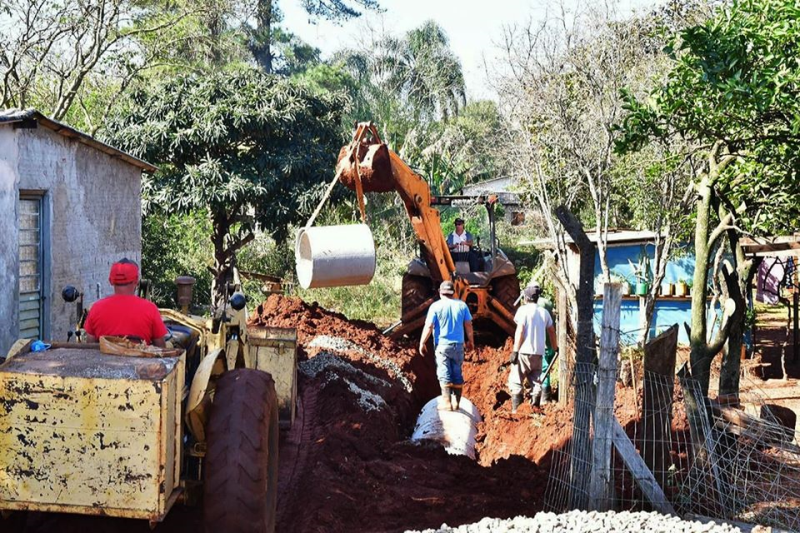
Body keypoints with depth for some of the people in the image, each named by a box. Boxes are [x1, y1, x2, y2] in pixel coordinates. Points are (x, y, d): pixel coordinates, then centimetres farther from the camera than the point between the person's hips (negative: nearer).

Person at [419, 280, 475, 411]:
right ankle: (457, 403, 14)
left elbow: (428, 327, -9)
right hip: (458, 345, 3)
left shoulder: (436, 306, -6)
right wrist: (470, 341, 18)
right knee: (457, 374, 10)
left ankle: (447, 403, -8)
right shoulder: (462, 305, 3)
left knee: (444, 374, -1)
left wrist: (422, 343, 0)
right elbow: (468, 325, 5)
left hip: (442, 345, -3)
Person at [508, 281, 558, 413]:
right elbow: (551, 331, 19)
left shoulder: (524, 309, -6)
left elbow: (520, 331, -13)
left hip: (524, 352, -5)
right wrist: (555, 348, 33)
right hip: (538, 353, 5)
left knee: (516, 382, -1)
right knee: (536, 382, 11)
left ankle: (515, 410, -6)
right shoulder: (544, 312, 10)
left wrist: (515, 350, -12)